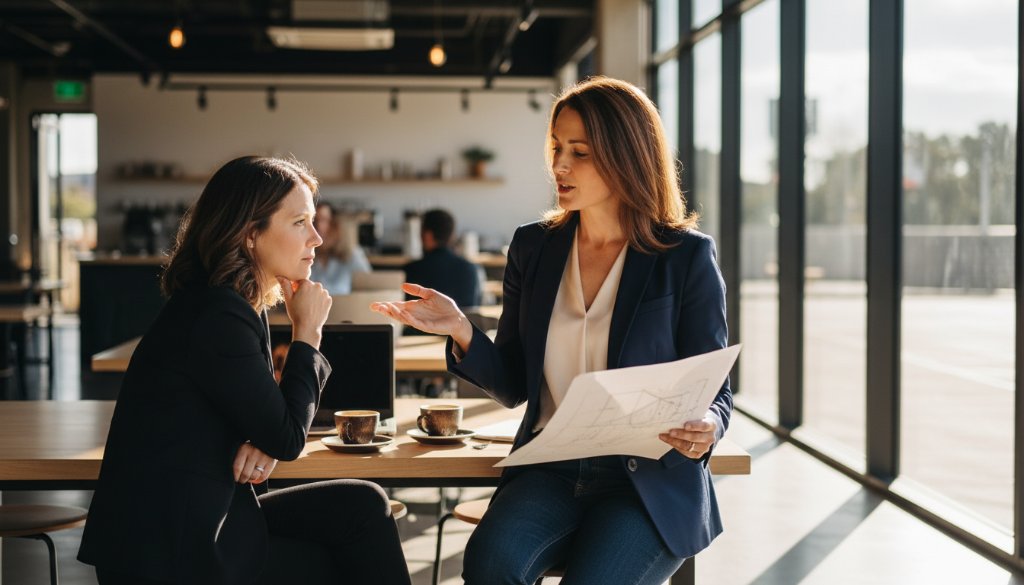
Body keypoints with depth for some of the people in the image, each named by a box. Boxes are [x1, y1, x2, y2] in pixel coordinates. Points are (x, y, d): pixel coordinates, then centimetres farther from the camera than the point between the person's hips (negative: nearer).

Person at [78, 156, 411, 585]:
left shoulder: (247, 307, 10)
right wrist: (307, 332, -8)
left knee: (362, 506, -2)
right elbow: (288, 438, -15)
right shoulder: (216, 317, -21)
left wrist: (261, 445, -8)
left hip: (211, 514, 8)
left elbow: (270, 418, 16)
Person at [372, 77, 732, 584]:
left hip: (650, 483, -2)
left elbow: (715, 391, 1)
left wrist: (705, 428, -22)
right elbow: (514, 387, 9)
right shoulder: (533, 247, 8)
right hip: (550, 470, 3)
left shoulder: (686, 257, -3)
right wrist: (462, 333, -9)